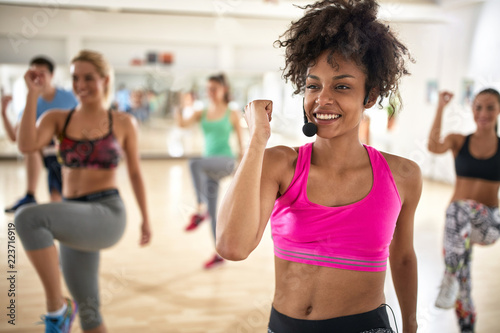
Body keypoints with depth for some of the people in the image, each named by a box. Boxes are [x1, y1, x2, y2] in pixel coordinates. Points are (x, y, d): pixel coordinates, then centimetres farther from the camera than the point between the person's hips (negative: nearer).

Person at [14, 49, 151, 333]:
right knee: (88, 309, 14)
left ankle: (56, 308, -17)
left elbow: (135, 172, 11)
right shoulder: (57, 118, 6)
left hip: (107, 214, -5)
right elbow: (26, 145, -13)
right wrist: (33, 94, -11)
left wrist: (146, 218, 14)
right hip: (75, 222, 5)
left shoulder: (124, 123, 2)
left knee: (28, 217, -30)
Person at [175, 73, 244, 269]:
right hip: (209, 165, 5)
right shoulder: (201, 114, 8)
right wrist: (178, 111, -26)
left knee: (195, 163, -35)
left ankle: (200, 209, -25)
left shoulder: (232, 114, -1)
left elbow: (240, 141, 3)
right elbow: (182, 124, -7)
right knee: (212, 212, 8)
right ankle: (219, 255, 20)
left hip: (226, 161, -5)